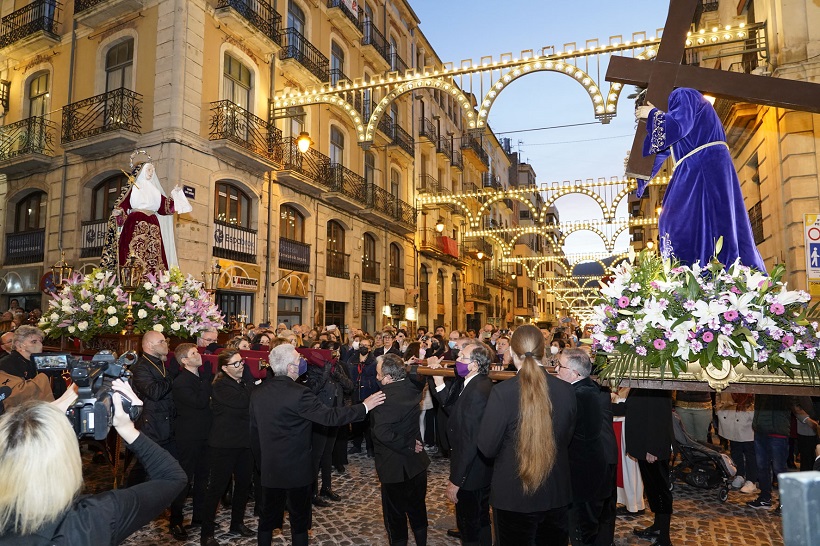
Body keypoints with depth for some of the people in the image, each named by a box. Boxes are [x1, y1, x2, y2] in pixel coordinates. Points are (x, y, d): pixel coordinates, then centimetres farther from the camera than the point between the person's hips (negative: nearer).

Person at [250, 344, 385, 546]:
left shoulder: (258, 392, -2)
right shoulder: (299, 393, -23)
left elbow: (254, 433, 6)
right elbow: (330, 417, -24)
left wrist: (261, 463, 18)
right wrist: (364, 406, -16)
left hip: (269, 469, 6)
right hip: (296, 469, -6)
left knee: (267, 519, 18)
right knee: (299, 521, 11)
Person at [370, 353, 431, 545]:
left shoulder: (387, 397, -28)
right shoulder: (412, 387, -7)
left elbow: (382, 433, -37)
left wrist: (408, 446, -25)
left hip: (395, 467, -7)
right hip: (417, 462, 7)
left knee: (395, 514, 12)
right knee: (417, 508, 24)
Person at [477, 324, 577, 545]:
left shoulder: (502, 391, -21)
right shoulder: (566, 390, -9)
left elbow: (487, 448, -14)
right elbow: (566, 439, 5)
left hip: (513, 497, -3)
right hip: (556, 495, 4)